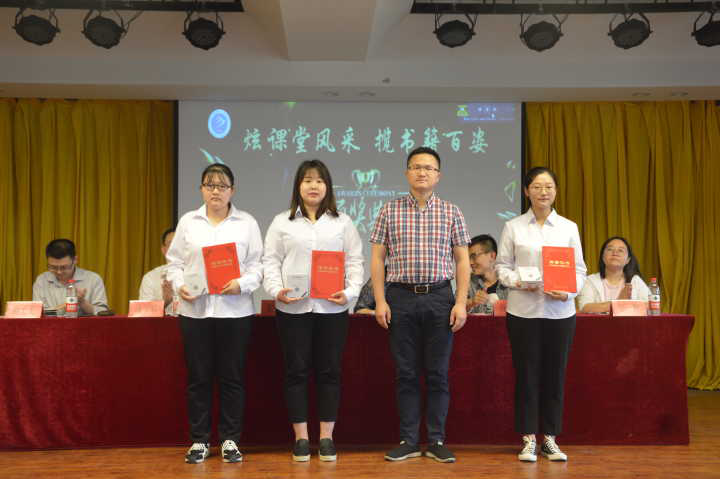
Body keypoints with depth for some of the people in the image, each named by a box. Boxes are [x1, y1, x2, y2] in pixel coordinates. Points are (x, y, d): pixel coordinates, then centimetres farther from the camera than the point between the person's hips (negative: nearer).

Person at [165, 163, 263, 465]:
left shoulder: (247, 223, 6)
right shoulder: (188, 222, 10)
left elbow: (257, 264, 2)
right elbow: (175, 262, 8)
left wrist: (242, 284, -16)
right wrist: (179, 286, -10)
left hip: (234, 310, -1)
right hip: (195, 309, 1)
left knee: (232, 377, 4)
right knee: (198, 377, 5)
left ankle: (230, 440, 14)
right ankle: (199, 440, 15)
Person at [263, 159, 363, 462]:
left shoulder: (343, 222, 10)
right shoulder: (282, 222, 8)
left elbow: (354, 261, 6)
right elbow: (270, 261, 4)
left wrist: (350, 292, -9)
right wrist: (276, 290, -12)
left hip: (332, 308, 1)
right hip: (293, 308, 0)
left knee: (329, 371, 4)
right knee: (296, 371, 2)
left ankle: (326, 437, 13)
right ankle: (301, 438, 11)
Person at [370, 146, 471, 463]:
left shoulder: (451, 212, 6)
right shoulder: (390, 211, 6)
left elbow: (462, 261, 4)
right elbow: (378, 259, 4)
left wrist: (461, 303, -5)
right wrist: (380, 301, -4)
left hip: (439, 297, 0)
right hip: (401, 297, 0)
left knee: (438, 373, 4)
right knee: (406, 373, 5)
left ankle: (436, 441, 13)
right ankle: (408, 441, 13)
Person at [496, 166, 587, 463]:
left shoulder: (569, 228, 7)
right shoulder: (513, 227, 4)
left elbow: (579, 270, 6)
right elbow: (502, 266, 4)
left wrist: (568, 292, -13)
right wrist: (517, 282, -16)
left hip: (560, 311, 1)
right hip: (523, 310, -1)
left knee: (555, 375, 6)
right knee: (526, 374, 2)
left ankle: (550, 438, 18)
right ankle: (528, 440, 13)